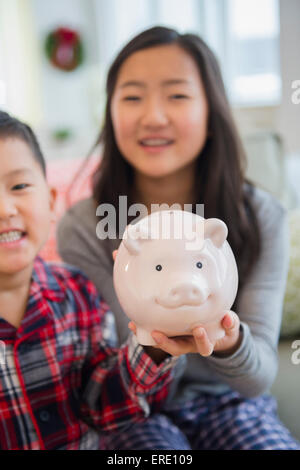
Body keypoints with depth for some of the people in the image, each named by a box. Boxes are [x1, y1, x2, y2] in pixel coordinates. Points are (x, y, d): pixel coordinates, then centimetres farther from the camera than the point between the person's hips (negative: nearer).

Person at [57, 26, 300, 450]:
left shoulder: (261, 219, -11)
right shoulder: (82, 229, -15)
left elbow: (258, 379, -15)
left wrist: (230, 342, -39)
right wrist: (156, 341, -34)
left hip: (230, 401, 3)